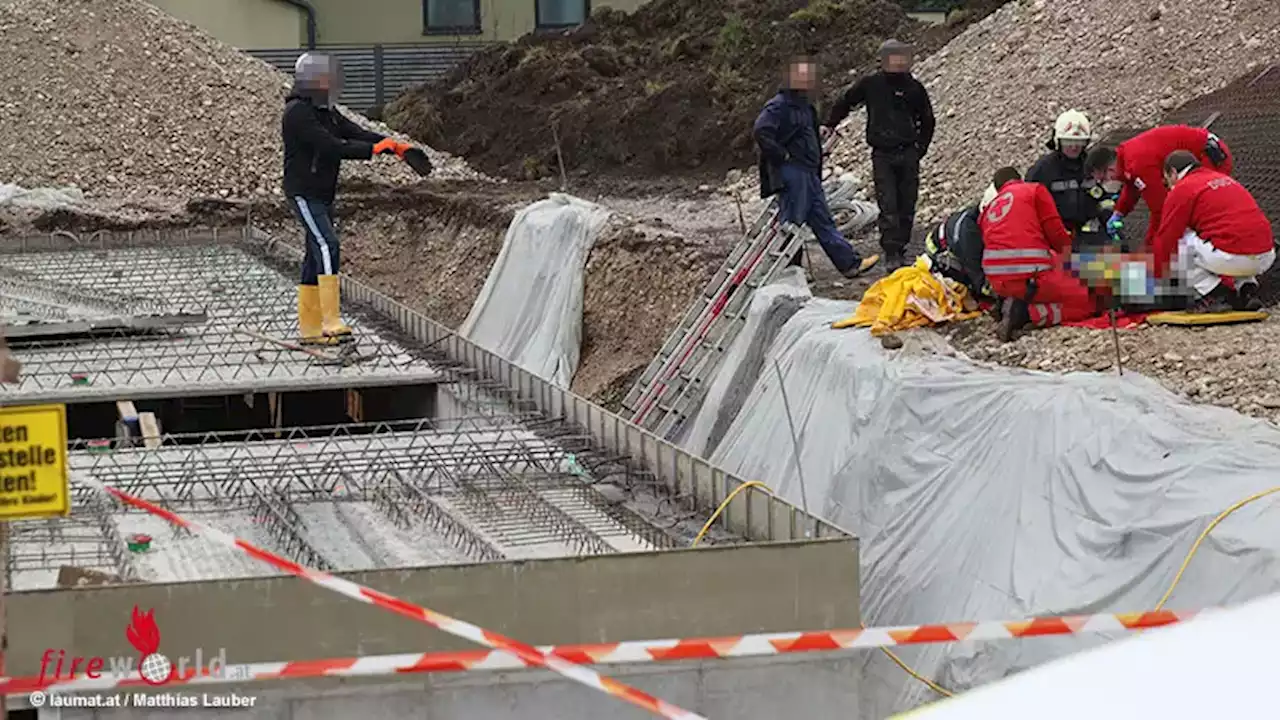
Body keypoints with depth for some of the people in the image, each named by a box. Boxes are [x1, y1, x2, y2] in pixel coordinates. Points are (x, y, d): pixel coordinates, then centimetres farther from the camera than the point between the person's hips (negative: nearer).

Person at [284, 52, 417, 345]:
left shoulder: (325, 112, 13)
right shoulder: (297, 113, -17)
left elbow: (356, 133, 5)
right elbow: (332, 147, -25)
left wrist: (395, 146, -8)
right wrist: (374, 149, -24)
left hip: (322, 196, 10)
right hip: (304, 194, -10)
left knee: (316, 255, 10)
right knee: (326, 246, -22)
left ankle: (309, 328, 14)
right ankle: (331, 321, -28)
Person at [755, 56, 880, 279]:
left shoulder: (805, 107, 17)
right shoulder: (779, 106, -14)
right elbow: (761, 132, -26)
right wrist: (782, 155, -20)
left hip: (808, 174, 10)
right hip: (791, 174, -10)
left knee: (823, 221, 12)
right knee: (791, 223, -5)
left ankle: (850, 263, 15)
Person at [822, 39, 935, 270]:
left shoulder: (914, 88, 4)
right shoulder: (870, 84, 1)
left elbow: (927, 121, 15)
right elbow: (845, 102, 18)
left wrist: (920, 148, 8)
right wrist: (830, 124, 14)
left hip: (908, 154, 2)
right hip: (882, 154, -2)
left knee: (906, 207, 4)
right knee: (888, 207, -10)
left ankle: (900, 249, 14)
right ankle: (891, 254, -11)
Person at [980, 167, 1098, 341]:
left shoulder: (988, 210, 24)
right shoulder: (1035, 190, 10)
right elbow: (1057, 233, 1)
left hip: (996, 282, 6)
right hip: (1029, 277, -6)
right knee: (1089, 302, 7)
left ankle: (1013, 304, 4)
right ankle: (1028, 313, -12)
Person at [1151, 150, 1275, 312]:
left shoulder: (1181, 190, 4)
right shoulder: (1224, 178, 27)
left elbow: (1164, 239, 6)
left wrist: (1158, 277, 20)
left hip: (1233, 259, -8)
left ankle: (1216, 295, 2)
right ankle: (1247, 289, 14)